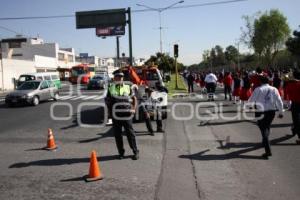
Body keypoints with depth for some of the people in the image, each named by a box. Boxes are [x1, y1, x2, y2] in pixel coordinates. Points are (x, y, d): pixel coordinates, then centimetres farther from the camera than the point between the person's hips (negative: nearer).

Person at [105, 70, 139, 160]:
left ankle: (135, 152, 14)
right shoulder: (111, 89, 6)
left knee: (130, 134, 3)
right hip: (116, 115, 1)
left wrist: (134, 109, 3)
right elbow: (107, 101, 11)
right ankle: (121, 153, 21)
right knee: (118, 135, 7)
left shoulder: (128, 88, 7)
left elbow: (134, 98, 14)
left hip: (127, 115, -1)